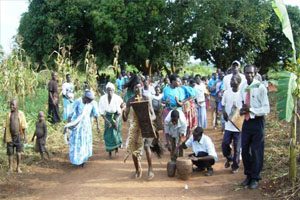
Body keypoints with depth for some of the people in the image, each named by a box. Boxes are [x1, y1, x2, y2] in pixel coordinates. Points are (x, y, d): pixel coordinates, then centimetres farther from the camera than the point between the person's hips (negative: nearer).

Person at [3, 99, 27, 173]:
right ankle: (10, 168, 17)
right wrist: (4, 137, 5)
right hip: (10, 137, 2)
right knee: (10, 153, 6)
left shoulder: (21, 114, -1)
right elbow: (6, 126, 7)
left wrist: (25, 136, -3)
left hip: (19, 136, -1)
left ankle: (18, 168, 15)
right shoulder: (9, 114, 4)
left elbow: (24, 127, 0)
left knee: (18, 153, 3)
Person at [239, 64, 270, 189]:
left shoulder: (261, 88, -16)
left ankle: (255, 178, 21)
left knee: (256, 151, 4)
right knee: (245, 150, 13)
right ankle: (248, 175, 31)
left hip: (257, 122, -5)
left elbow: (266, 109, -16)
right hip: (246, 121, 6)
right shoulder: (243, 88, 3)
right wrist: (242, 110, -4)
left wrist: (251, 109, -27)